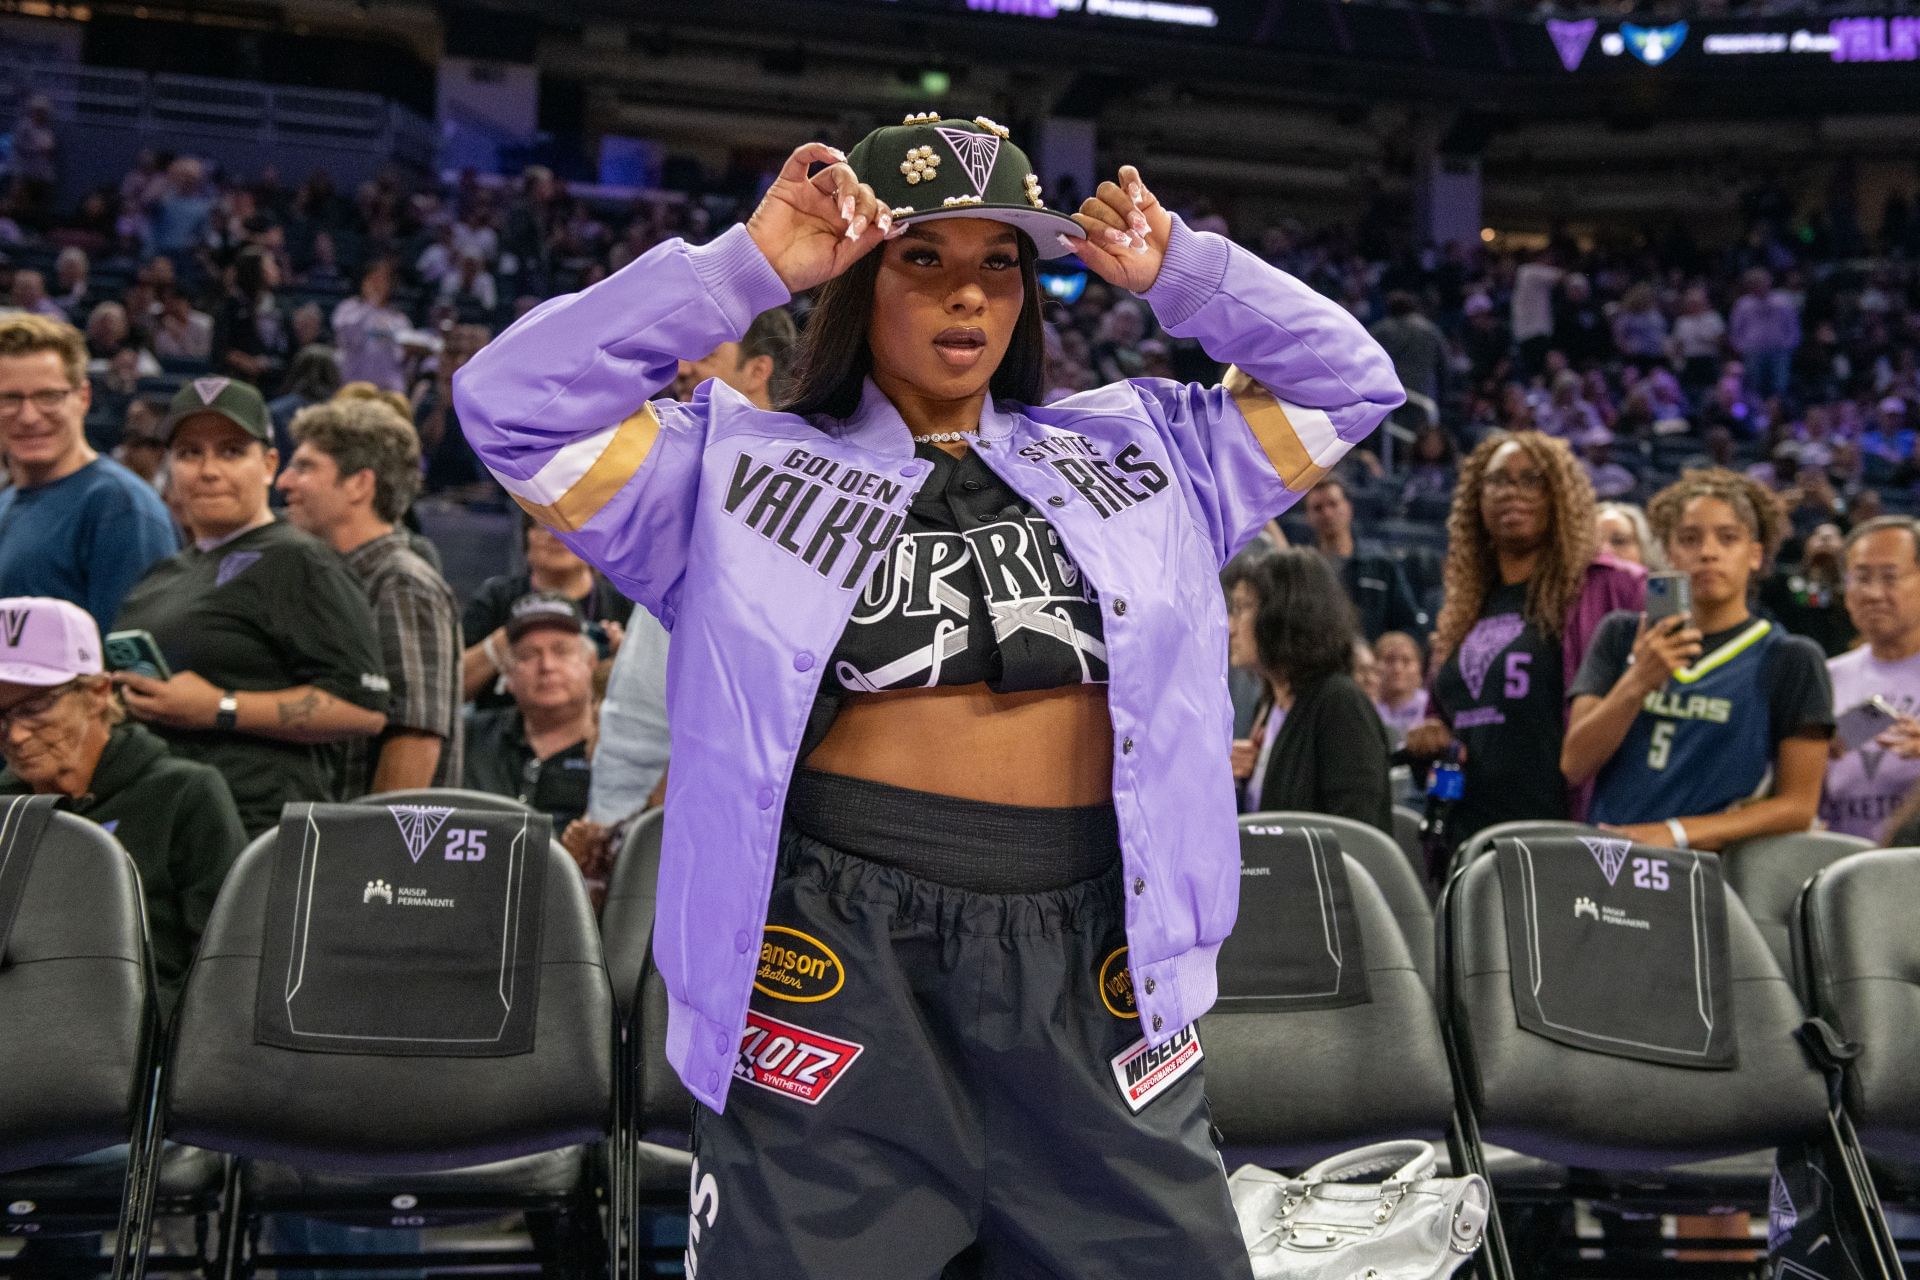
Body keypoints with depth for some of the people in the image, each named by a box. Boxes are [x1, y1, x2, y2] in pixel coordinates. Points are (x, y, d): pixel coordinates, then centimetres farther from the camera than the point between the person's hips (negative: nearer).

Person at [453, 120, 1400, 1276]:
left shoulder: (1135, 449, 17)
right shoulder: (740, 463, 8)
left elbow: (1347, 382, 21)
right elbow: (519, 404, -2)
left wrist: (1180, 274, 9)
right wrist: (746, 268, -5)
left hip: (1096, 970, 3)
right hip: (836, 966, -2)